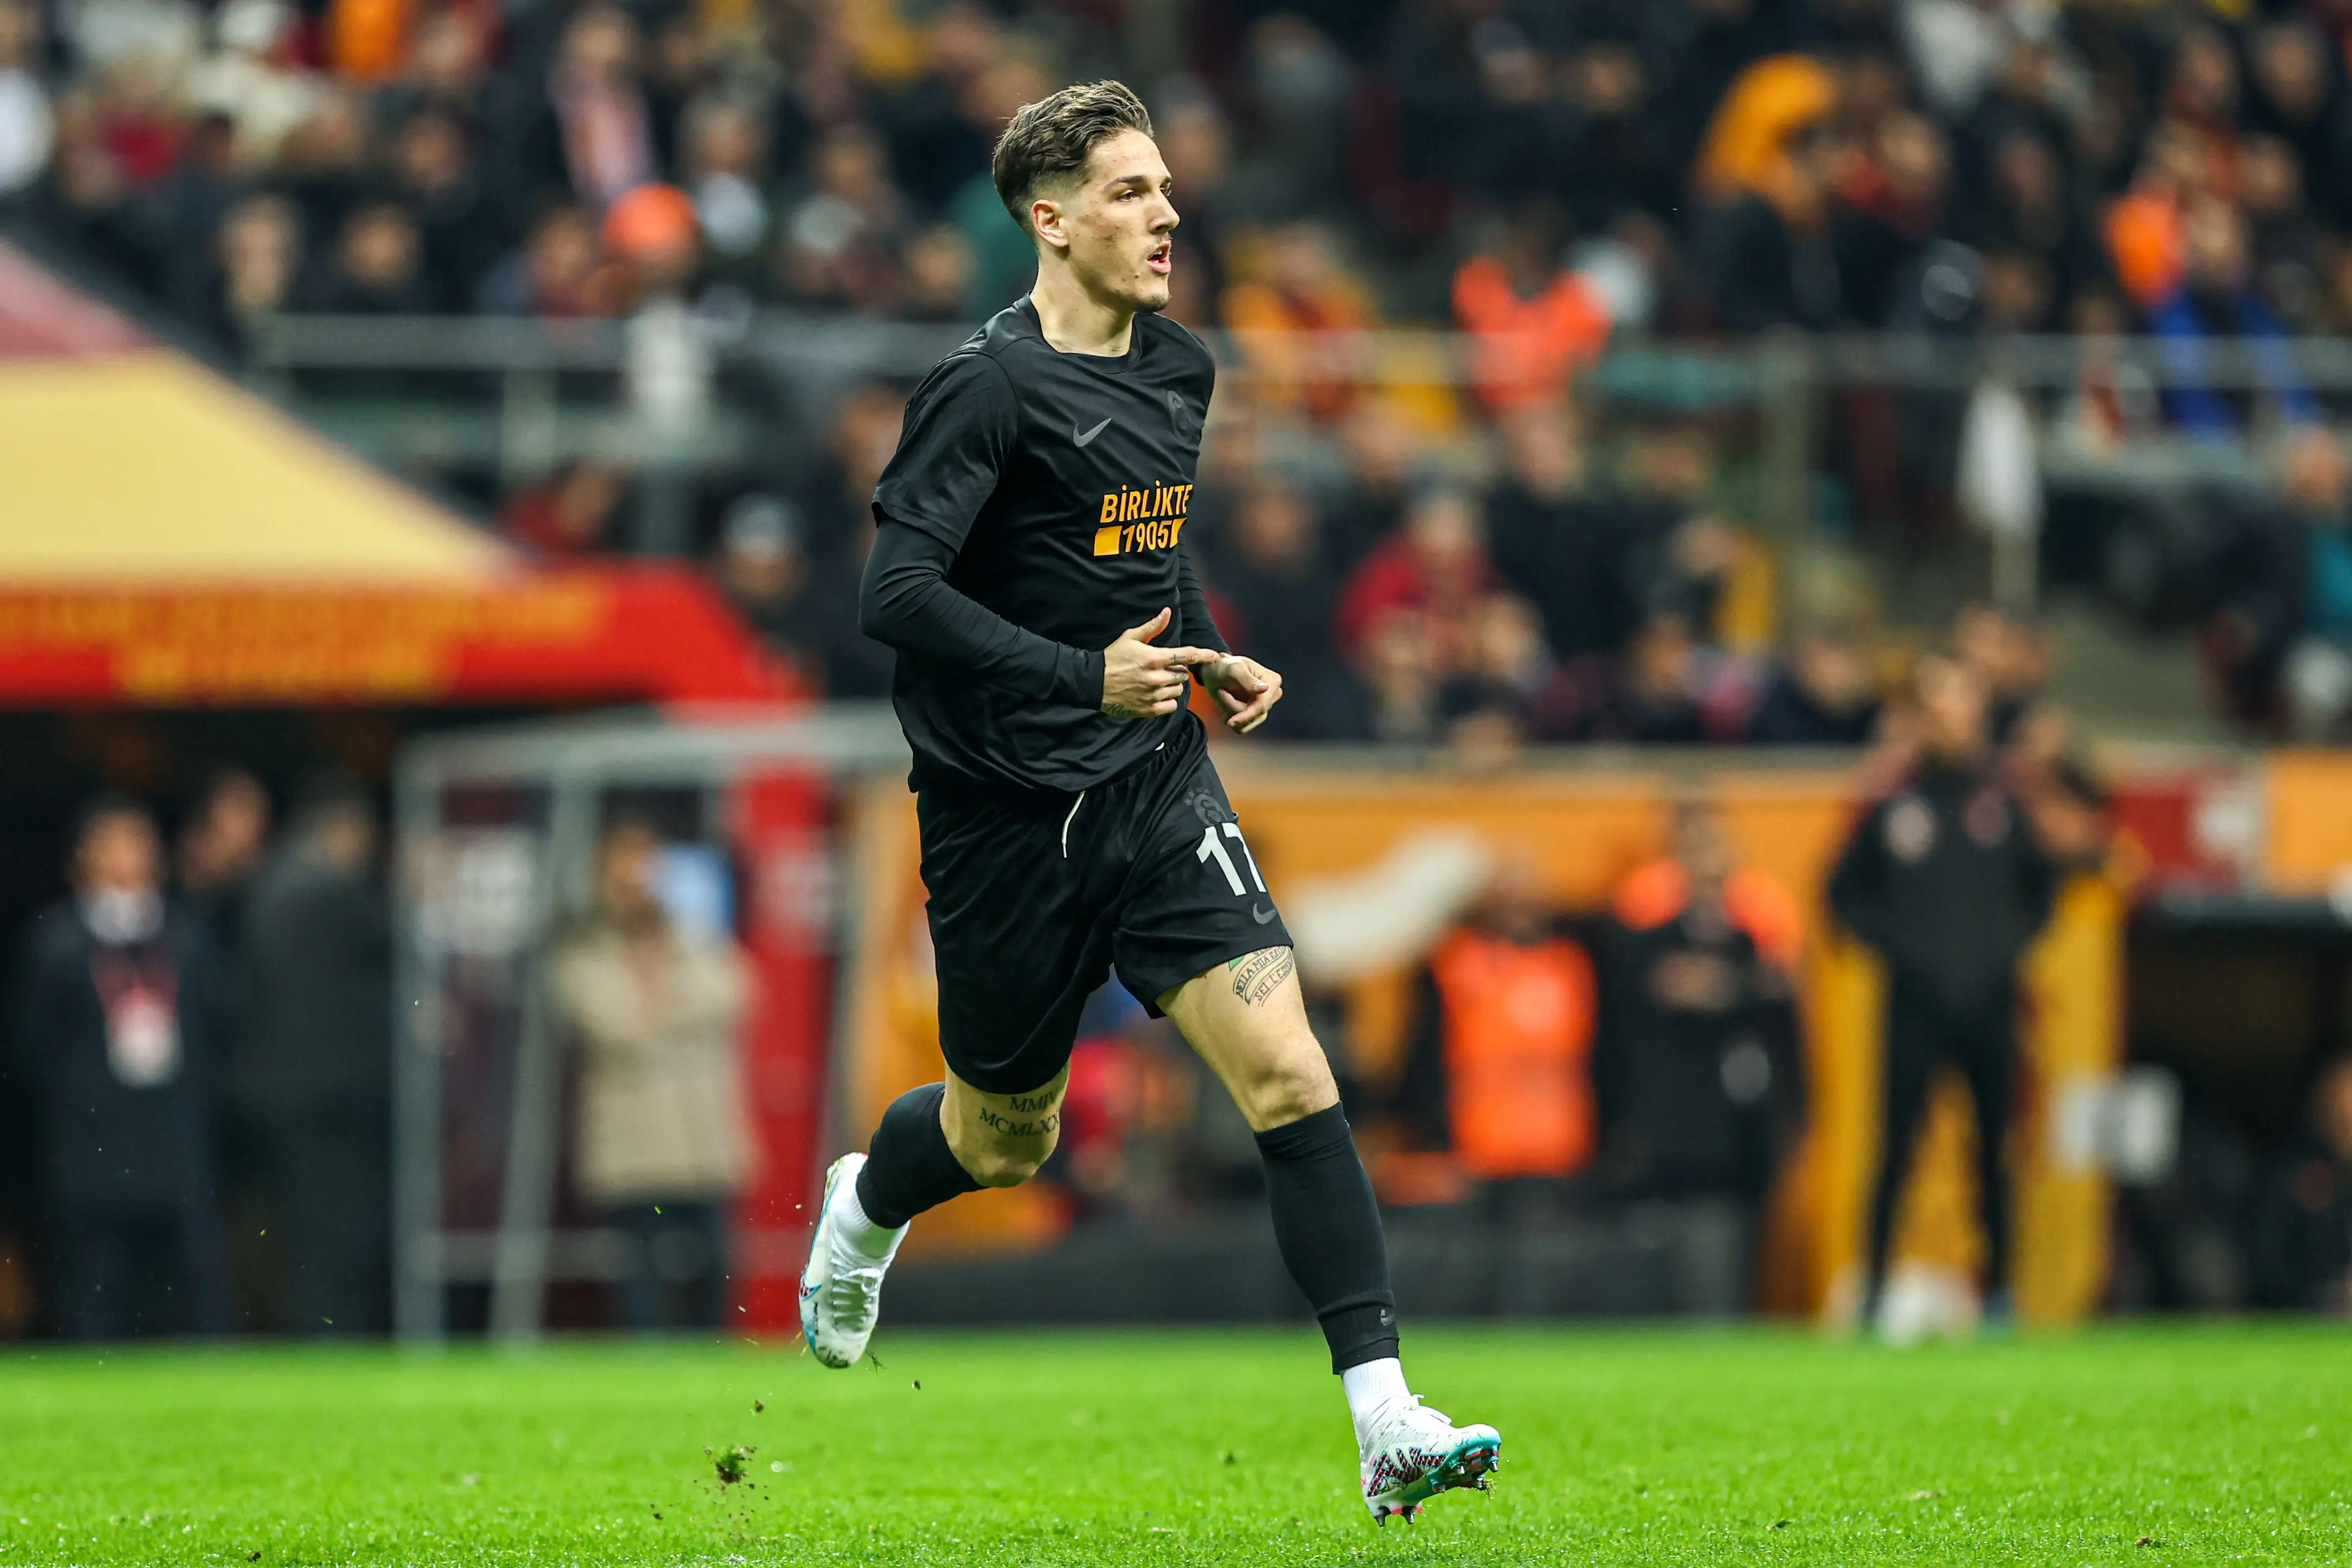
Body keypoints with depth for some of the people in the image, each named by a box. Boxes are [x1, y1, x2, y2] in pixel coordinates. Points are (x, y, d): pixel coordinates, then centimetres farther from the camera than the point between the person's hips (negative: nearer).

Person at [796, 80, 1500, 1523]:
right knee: (1006, 1141, 13)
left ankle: (1389, 1426, -18)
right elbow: (896, 595, -23)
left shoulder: (1179, 369, 8)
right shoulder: (991, 387, -16)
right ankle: (862, 1209, 50)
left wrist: (1212, 658, 10)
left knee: (1289, 1069, -14)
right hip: (1007, 810, -5)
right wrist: (1088, 677, -30)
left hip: (1156, 785, 5)